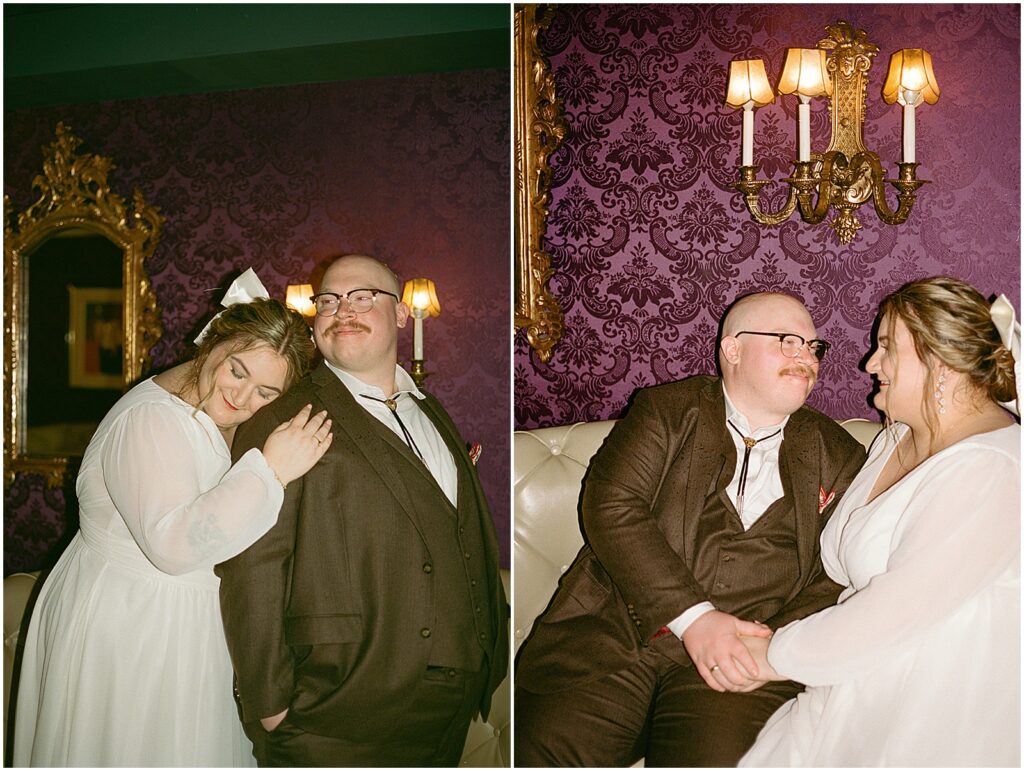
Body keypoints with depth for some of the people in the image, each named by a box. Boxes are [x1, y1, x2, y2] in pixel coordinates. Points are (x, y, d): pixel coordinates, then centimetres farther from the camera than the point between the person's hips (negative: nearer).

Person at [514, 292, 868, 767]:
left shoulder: (837, 456, 16)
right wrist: (693, 616, -15)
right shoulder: (666, 410, 10)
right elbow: (611, 505, -5)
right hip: (612, 632, 0)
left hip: (743, 651, 1)